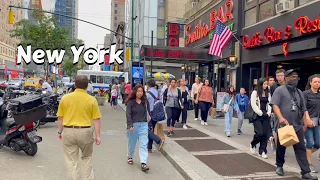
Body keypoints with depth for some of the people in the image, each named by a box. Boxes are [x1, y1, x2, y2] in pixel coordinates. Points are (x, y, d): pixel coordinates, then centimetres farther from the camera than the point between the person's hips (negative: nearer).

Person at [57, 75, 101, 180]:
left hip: (68, 131, 1)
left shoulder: (65, 98, -1)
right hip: (85, 131, -1)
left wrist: (60, 131, 16)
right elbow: (96, 119, -5)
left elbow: (60, 117, 4)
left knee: (71, 160, 10)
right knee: (86, 157, 20)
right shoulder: (91, 99, -5)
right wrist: (97, 136, 1)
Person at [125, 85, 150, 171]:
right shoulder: (130, 102, -6)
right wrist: (130, 125, -21)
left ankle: (143, 163, -5)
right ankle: (130, 157, 40)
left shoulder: (144, 102, 5)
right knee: (132, 143, 14)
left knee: (143, 144, -4)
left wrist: (145, 123, 14)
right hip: (133, 124, -2)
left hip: (143, 124, 3)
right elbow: (128, 114, -11)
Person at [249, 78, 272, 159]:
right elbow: (253, 105, -9)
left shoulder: (268, 93, 13)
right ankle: (253, 144, 16)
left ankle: (262, 151, 9)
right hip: (257, 116, -5)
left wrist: (268, 113, -5)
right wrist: (261, 113, -12)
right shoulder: (255, 92, -3)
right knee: (259, 133, -13)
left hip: (266, 116, 5)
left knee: (265, 134, -1)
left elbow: (269, 104, 11)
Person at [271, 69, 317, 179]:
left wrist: (308, 119, 0)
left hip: (297, 126, 5)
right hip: (284, 125, -4)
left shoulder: (299, 92, 15)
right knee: (281, 147, 11)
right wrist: (281, 118, -25)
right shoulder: (280, 90, -3)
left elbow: (304, 109, 17)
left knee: (301, 148, 1)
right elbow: (275, 105, -13)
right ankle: (279, 166, 29)